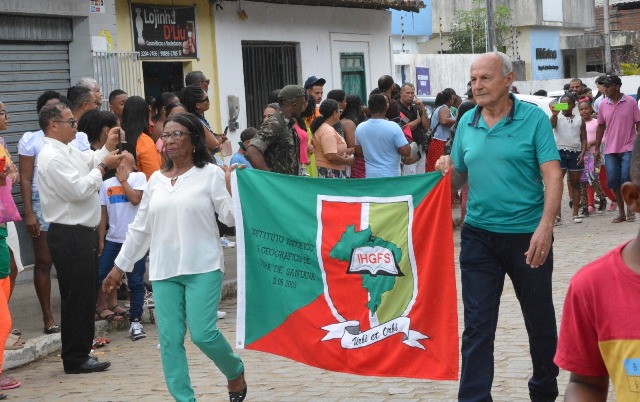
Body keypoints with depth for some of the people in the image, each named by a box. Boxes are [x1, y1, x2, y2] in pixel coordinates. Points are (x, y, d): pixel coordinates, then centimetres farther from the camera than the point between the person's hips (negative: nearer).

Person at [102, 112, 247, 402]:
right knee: (169, 339, -1)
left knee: (202, 333, -11)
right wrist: (120, 266, 19)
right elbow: (140, 226, 18)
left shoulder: (210, 174, -1)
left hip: (202, 268, -5)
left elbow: (230, 217, -6)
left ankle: (235, 372, 19)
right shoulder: (156, 180, 13)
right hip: (164, 271, 5)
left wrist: (230, 187, -22)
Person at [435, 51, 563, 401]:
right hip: (478, 236, 3)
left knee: (540, 320, 12)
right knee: (477, 325, 1)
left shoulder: (533, 118, -7)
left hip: (527, 236, -2)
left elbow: (552, 175, -14)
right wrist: (446, 171, -11)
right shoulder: (467, 122, 5)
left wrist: (545, 226, -26)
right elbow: (459, 178, 13)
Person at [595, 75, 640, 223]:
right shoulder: (603, 104, 6)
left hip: (628, 148, -4)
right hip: (610, 150, 4)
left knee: (627, 179, -10)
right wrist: (597, 148, 11)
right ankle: (621, 212, 14)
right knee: (612, 181, 2)